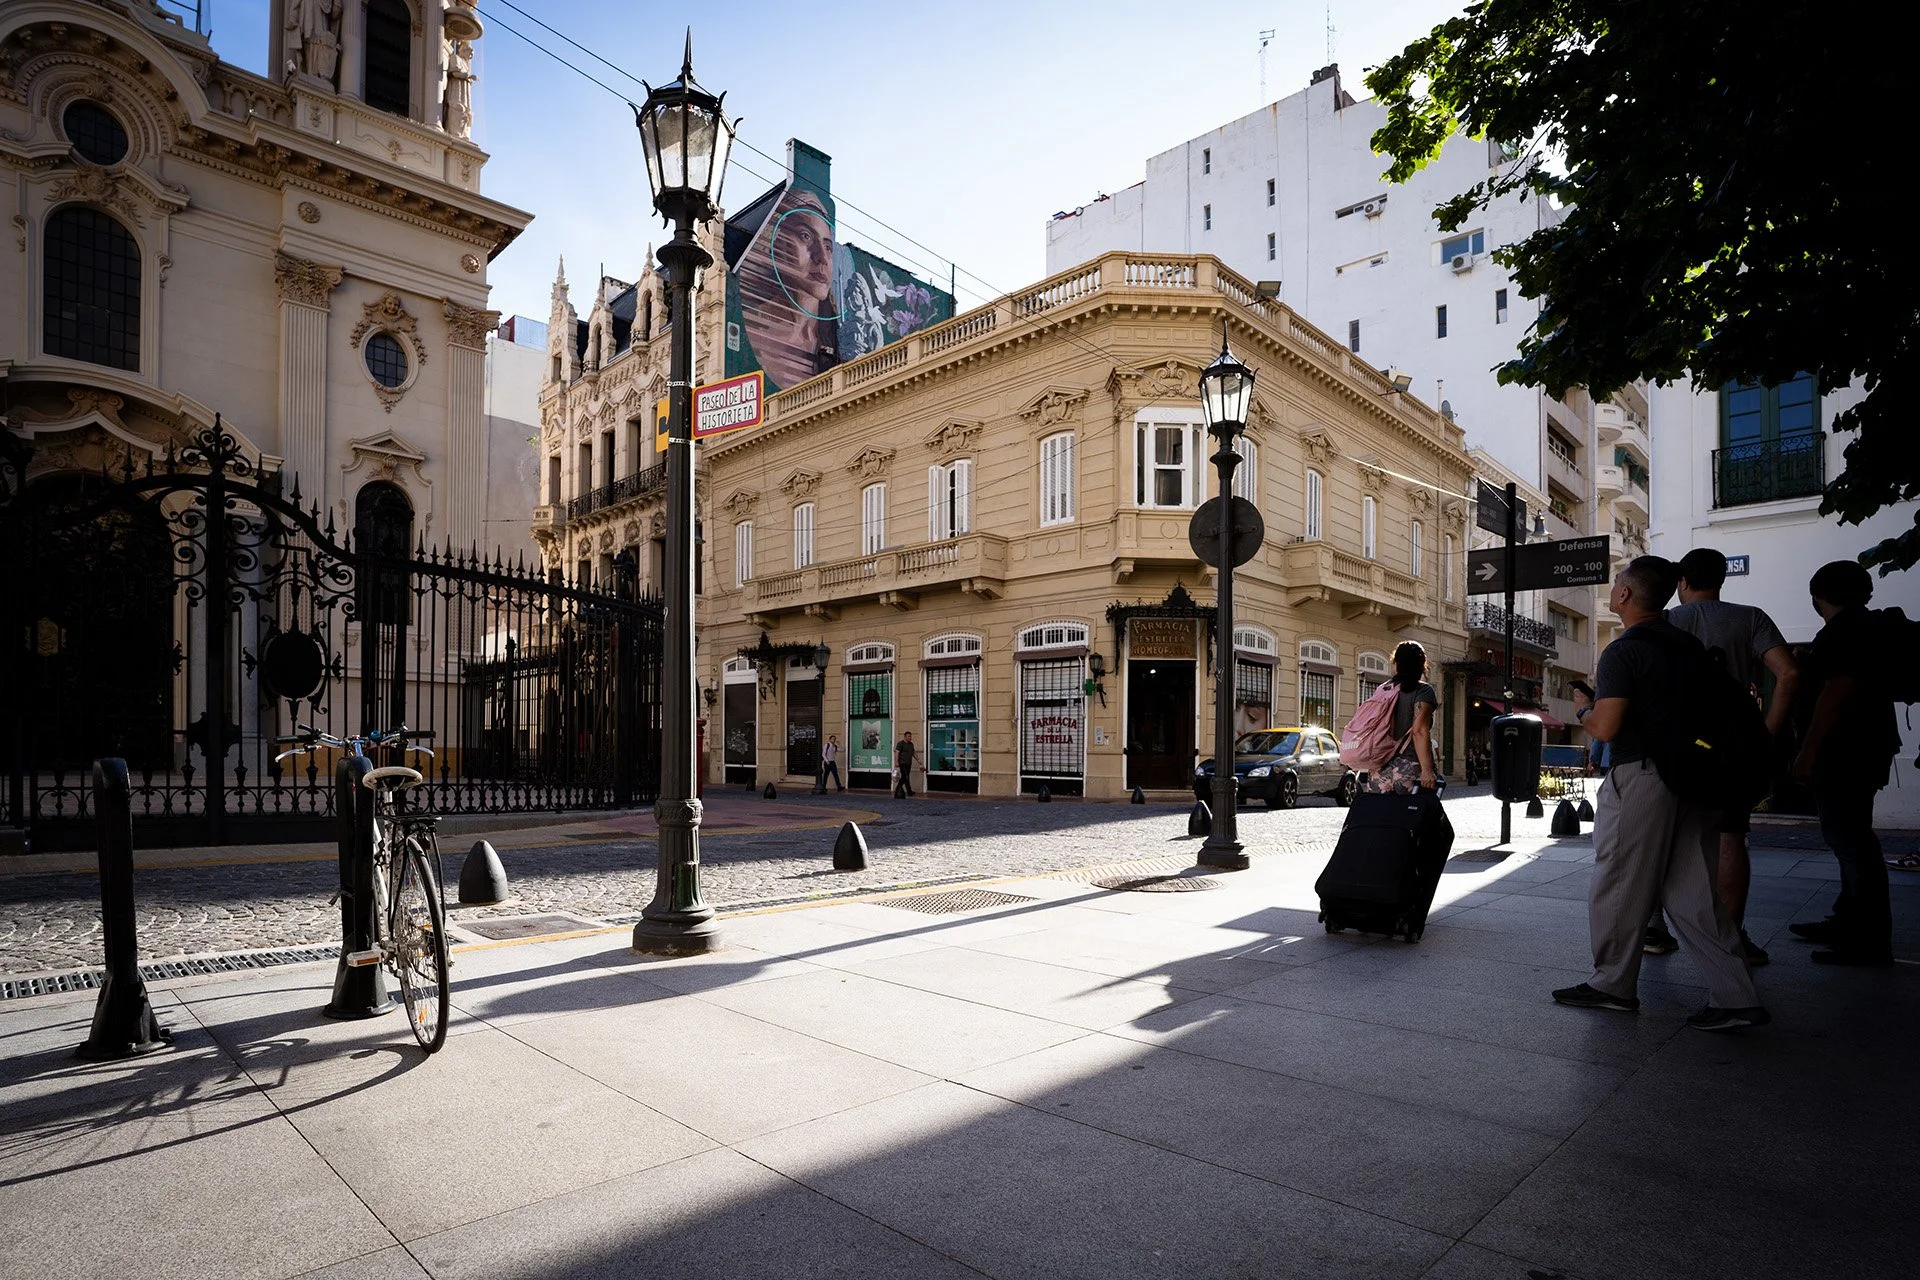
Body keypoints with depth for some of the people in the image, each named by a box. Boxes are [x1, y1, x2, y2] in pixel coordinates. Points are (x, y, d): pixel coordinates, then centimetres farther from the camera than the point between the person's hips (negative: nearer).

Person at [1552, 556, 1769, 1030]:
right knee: (1692, 892, 11)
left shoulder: (1623, 652, -13)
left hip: (1640, 776, -8)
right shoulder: (1689, 644, 12)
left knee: (1618, 885, 5)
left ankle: (1613, 985, 16)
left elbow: (1606, 727, -20)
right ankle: (1735, 997, 9)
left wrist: (1585, 712, 1)